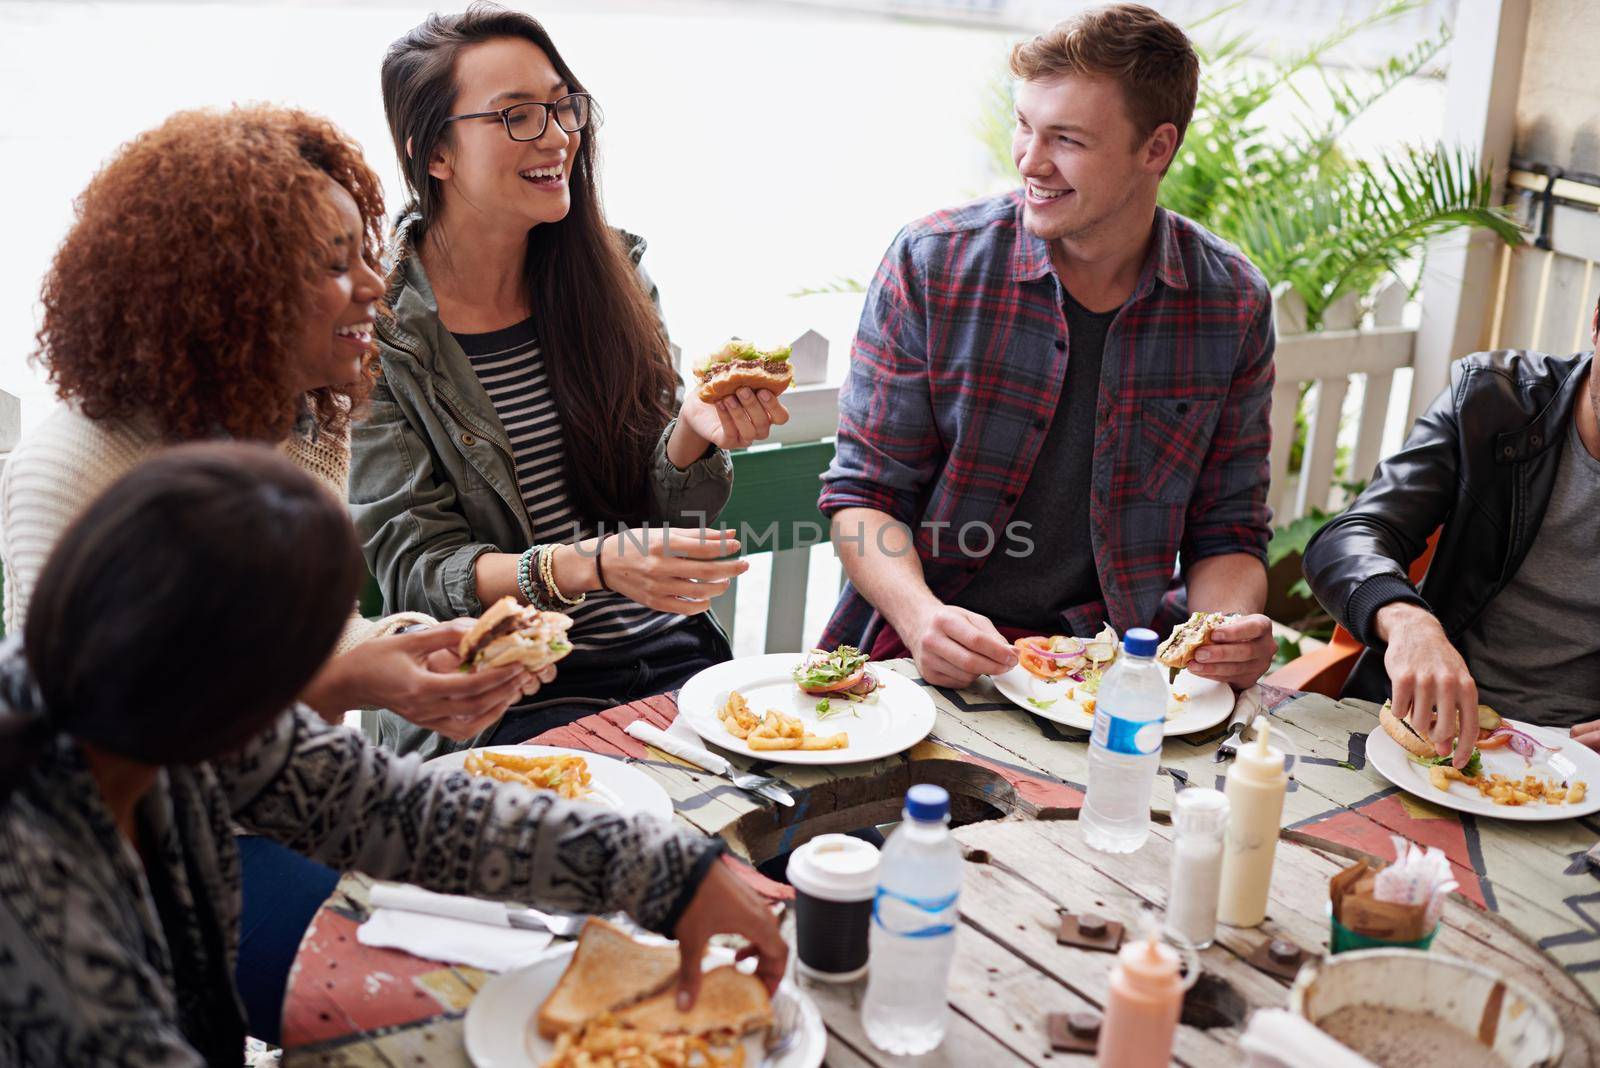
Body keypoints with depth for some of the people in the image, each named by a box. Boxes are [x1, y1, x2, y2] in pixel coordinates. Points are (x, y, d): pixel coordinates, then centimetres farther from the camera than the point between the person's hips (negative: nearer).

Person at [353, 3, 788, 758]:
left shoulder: (610, 273, 7)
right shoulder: (375, 329, -7)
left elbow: (655, 514, 10)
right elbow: (412, 570, -10)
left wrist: (692, 431, -13)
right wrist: (589, 566, -26)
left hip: (671, 656, 4)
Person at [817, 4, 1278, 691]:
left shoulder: (1234, 304, 1)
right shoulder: (929, 263, -5)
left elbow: (1224, 533, 9)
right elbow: (864, 493, -3)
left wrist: (1231, 631, -14)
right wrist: (920, 615, -22)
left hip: (1111, 659, 2)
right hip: (930, 658, -2)